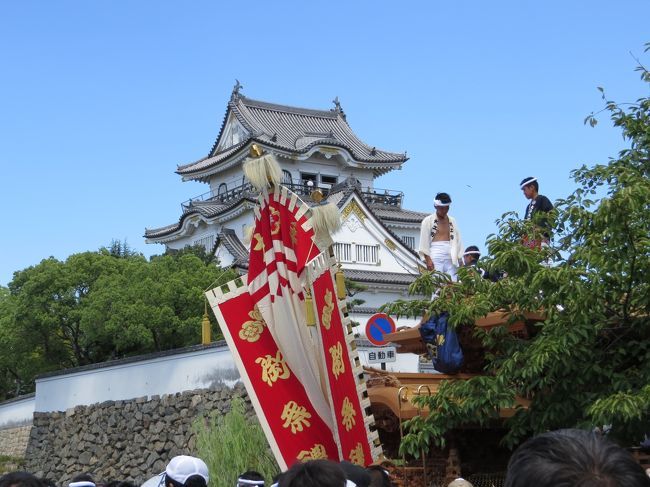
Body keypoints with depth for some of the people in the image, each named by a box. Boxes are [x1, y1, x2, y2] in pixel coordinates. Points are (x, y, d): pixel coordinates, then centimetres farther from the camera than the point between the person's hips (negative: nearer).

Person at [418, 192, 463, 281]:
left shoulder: (452, 221, 17)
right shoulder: (428, 221, 6)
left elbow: (458, 240, 15)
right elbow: (424, 242, 1)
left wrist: (460, 260, 6)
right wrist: (428, 260, -9)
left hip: (451, 257, 4)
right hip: (435, 257, -4)